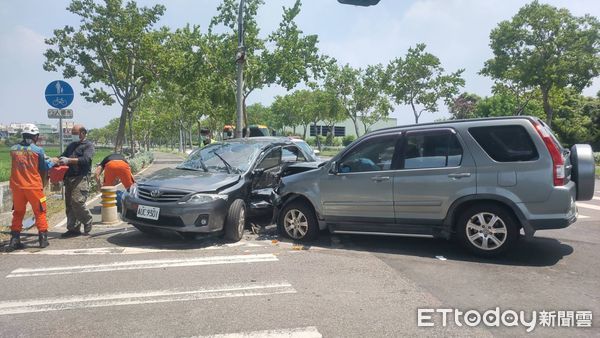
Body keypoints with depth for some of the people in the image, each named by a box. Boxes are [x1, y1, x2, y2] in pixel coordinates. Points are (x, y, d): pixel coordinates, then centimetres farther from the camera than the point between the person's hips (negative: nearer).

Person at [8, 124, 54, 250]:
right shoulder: (38, 150, -7)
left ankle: (14, 240, 15)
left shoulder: (13, 149, 4)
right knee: (40, 212, 9)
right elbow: (44, 170, 0)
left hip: (17, 186, 4)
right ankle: (43, 238, 9)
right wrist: (43, 185, 15)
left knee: (18, 213, 15)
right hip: (34, 186, -3)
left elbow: (16, 167, 13)